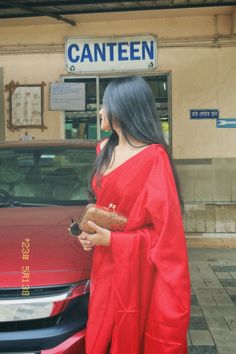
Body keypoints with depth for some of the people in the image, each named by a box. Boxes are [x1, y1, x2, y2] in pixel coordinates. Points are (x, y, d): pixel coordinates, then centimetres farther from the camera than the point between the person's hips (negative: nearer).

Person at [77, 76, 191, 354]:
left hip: (134, 268, -7)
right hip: (104, 265, 7)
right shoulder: (105, 150, 7)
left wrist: (112, 240, -19)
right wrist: (90, 228, -1)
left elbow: (166, 230, -18)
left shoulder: (153, 158, -18)